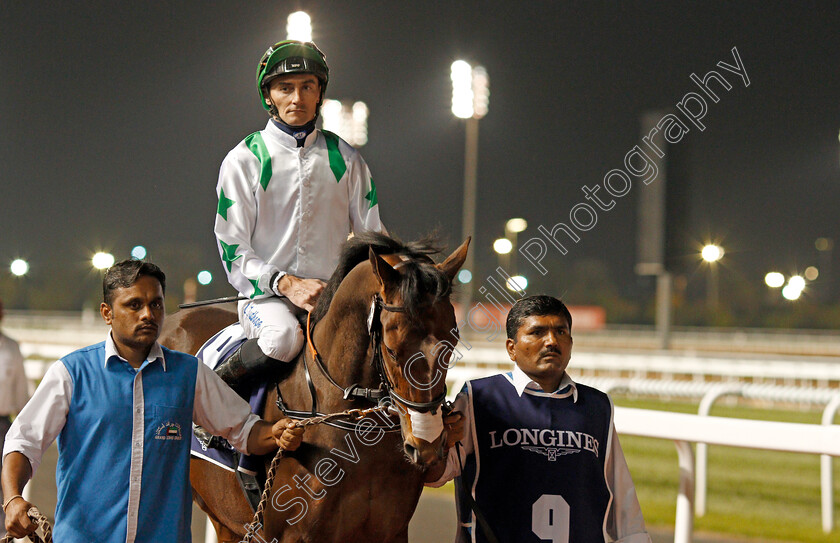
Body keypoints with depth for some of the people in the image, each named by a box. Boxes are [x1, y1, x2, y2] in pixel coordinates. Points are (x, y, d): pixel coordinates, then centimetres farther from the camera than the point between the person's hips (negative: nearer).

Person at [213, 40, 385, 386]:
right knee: (283, 336, -36)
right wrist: (286, 283, -17)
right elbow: (233, 248, -1)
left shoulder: (346, 159, 12)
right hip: (267, 294, -3)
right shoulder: (243, 160, 3)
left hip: (334, 291, 3)